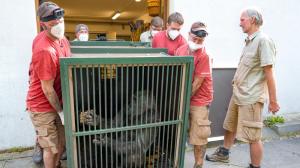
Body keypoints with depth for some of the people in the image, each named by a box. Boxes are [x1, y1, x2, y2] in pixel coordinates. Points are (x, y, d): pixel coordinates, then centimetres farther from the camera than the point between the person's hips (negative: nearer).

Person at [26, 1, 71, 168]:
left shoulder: (61, 38, -3)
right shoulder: (45, 50, -30)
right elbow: (47, 89, -24)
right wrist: (61, 111, -13)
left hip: (56, 102, 8)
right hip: (42, 106, -8)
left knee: (62, 142, 21)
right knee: (51, 148, 9)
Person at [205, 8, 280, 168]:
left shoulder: (263, 40, -16)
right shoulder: (249, 40, 12)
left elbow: (269, 72, -18)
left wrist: (273, 101, -17)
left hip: (251, 97, -9)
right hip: (237, 94, 9)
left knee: (253, 137, 3)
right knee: (230, 126, 22)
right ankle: (223, 153, 42)